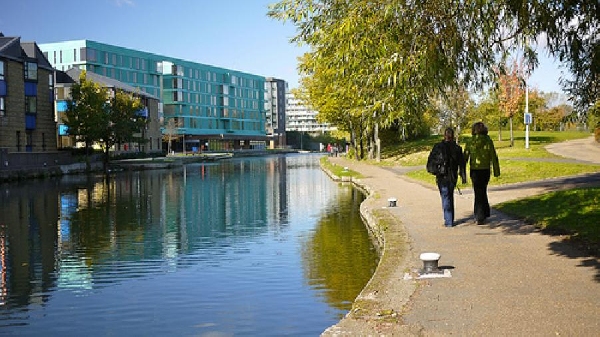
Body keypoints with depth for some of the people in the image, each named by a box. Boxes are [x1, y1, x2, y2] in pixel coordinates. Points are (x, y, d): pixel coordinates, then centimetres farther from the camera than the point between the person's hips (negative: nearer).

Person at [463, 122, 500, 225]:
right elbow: (494, 157, -3)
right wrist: (496, 171, 3)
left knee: (479, 193, 8)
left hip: (474, 170, 0)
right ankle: (483, 215, 15)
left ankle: (480, 216, 7)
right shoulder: (488, 141, -3)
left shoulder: (470, 142, -2)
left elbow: (465, 157, -2)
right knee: (482, 192, 14)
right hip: (485, 170, 0)